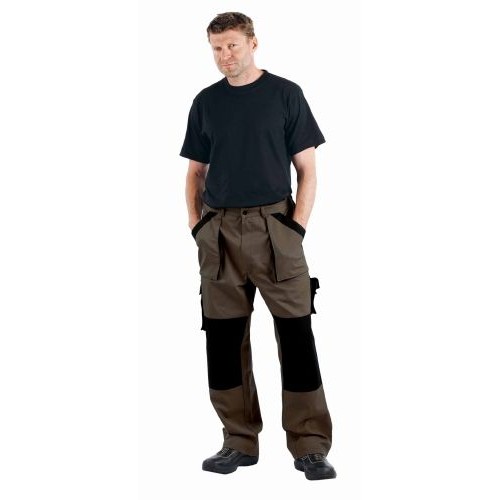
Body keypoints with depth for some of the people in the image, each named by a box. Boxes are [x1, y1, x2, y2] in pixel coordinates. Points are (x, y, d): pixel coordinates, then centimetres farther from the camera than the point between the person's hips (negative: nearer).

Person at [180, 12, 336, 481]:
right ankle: (239, 441, 16)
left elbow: (307, 168, 1)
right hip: (219, 232, 4)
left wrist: (297, 225, -8)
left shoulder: (285, 94, 3)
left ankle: (310, 445, 1)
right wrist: (196, 225, 4)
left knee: (295, 334, -6)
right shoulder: (206, 102, 12)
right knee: (223, 337, 5)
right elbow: (195, 171, 17)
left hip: (274, 226, -3)